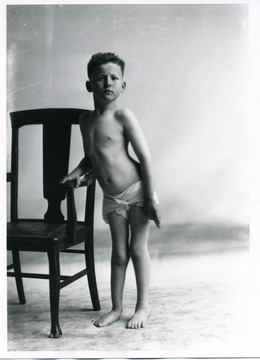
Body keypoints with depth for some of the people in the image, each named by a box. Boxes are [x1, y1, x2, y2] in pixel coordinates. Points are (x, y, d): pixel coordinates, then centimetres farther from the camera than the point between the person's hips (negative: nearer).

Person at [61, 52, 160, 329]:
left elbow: (145, 156, -15)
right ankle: (116, 308, 23)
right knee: (118, 253, 12)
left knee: (138, 249, 5)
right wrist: (77, 173, -3)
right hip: (111, 198, 5)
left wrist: (150, 197, -16)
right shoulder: (85, 120, 4)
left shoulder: (123, 117, -14)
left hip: (136, 191, -5)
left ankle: (143, 306, 21)